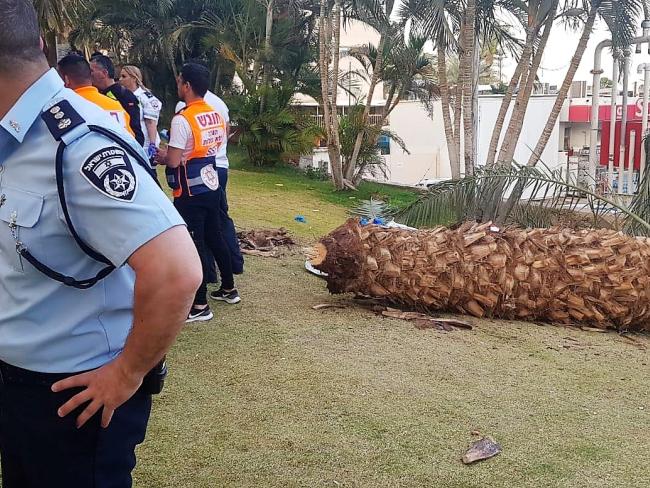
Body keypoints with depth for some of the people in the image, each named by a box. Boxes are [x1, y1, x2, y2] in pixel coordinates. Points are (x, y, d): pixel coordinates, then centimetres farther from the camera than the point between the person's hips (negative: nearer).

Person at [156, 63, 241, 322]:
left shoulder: (182, 119, -19)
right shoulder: (216, 115, 6)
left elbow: (173, 161, -21)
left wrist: (162, 156, 2)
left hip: (190, 193, -8)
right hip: (211, 187, 8)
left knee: (193, 246, -1)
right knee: (215, 238, 19)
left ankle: (200, 306, 4)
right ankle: (229, 289, 31)